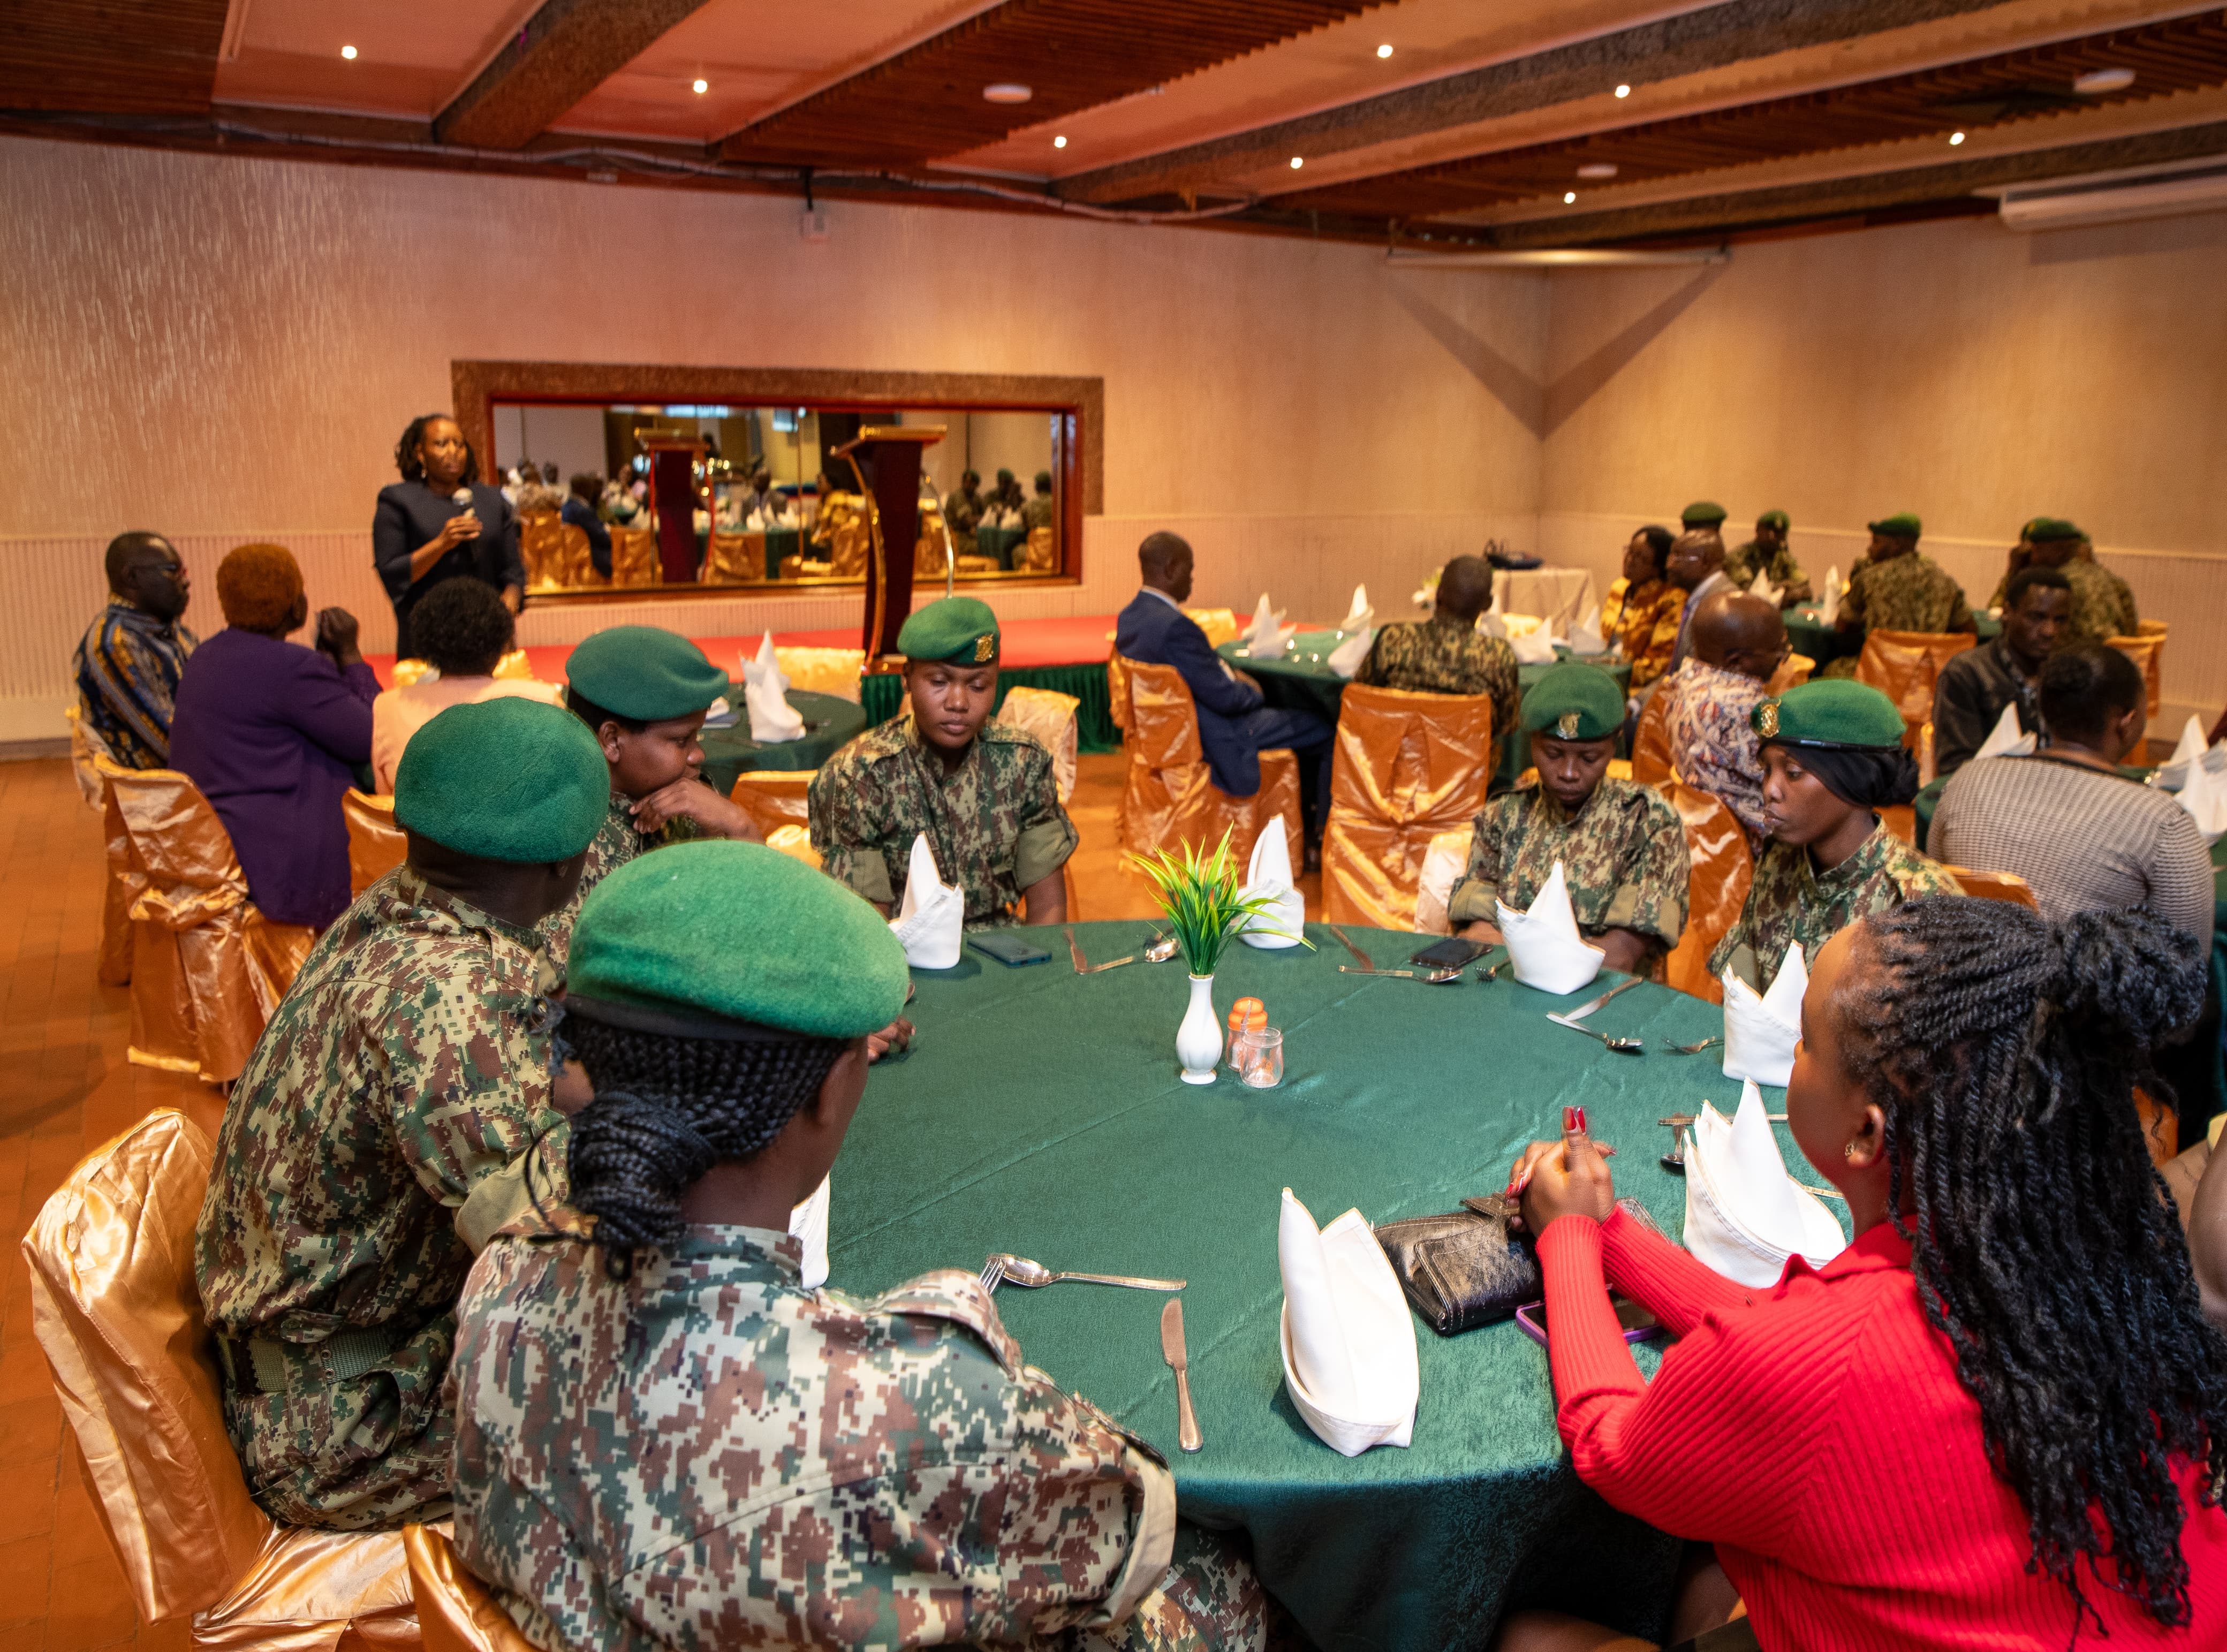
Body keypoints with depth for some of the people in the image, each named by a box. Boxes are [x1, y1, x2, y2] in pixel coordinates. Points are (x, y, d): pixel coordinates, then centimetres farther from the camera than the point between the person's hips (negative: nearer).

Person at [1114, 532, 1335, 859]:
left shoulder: (1130, 617, 0)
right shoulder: (1175, 626, -30)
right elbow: (1224, 697, -25)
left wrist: (1230, 676, 4)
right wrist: (1254, 691, -5)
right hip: (1214, 742, -10)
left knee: (1293, 716, 26)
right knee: (1327, 732, 3)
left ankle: (1301, 816, 33)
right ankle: (1322, 838, 18)